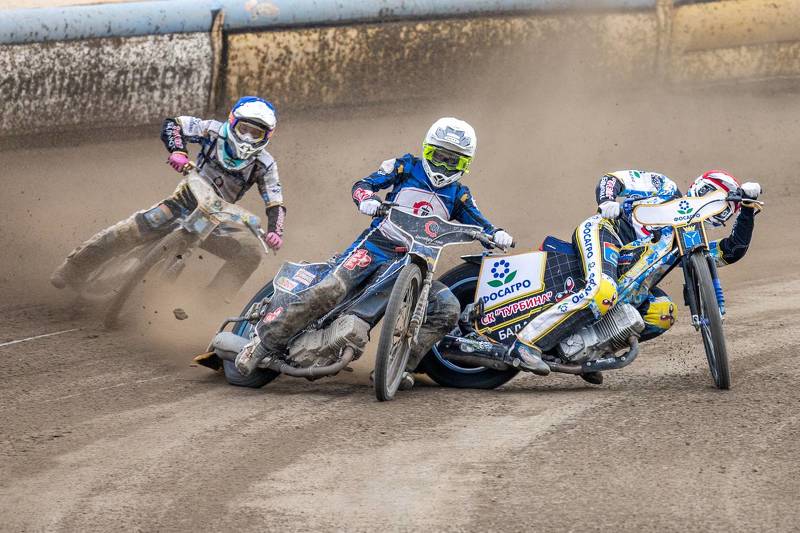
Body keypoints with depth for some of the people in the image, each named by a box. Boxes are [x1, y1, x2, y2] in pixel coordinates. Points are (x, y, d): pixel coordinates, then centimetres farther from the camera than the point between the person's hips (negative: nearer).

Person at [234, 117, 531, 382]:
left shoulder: (458, 195, 15)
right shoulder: (405, 167, 7)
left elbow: (477, 223, 5)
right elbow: (363, 184, 0)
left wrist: (496, 234, -18)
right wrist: (366, 198, -25)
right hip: (376, 246, -4)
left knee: (448, 309, -20)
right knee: (330, 290, -26)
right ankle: (266, 343, -20)